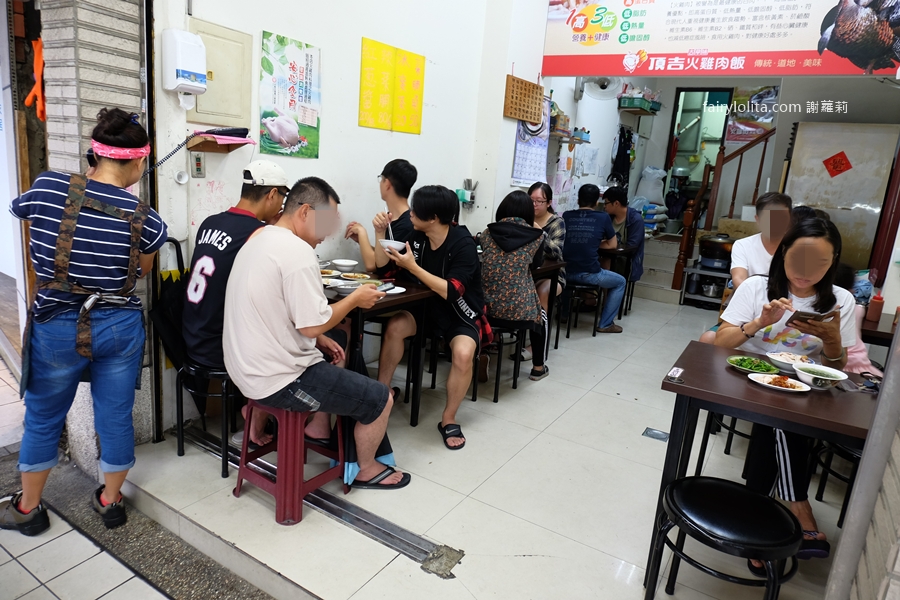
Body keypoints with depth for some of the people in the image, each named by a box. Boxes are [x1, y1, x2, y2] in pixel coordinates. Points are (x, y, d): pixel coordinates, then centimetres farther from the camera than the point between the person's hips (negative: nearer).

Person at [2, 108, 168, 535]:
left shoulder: (47, 189, -13)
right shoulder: (146, 220, -13)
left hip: (57, 327, 0)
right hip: (120, 328, 0)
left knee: (43, 419, 20)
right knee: (116, 417, 15)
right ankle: (111, 501, 35)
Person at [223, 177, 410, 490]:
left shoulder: (258, 240, 9)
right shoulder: (297, 251, -22)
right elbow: (314, 324, -23)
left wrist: (317, 338, 11)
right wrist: (355, 298, -8)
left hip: (245, 367, 10)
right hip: (277, 380, -10)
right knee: (381, 399, 2)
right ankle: (366, 470, 24)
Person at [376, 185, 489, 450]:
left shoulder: (463, 244, -22)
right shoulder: (417, 238, -4)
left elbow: (451, 292, -30)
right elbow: (385, 269, 2)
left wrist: (412, 267, -31)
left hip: (462, 316, -5)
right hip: (429, 309, 5)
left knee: (463, 353, -32)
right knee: (394, 326, -22)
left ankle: (448, 419, -8)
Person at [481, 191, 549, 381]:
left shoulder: (487, 233, 3)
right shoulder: (536, 236, -1)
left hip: (485, 307, 2)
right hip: (518, 309, -2)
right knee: (541, 315, 31)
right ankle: (538, 367, 38)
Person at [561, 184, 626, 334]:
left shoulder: (566, 215, 6)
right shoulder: (603, 217, 0)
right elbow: (612, 244, 12)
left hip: (566, 272, 4)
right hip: (589, 274, -3)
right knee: (620, 282, 23)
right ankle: (605, 324, 20)